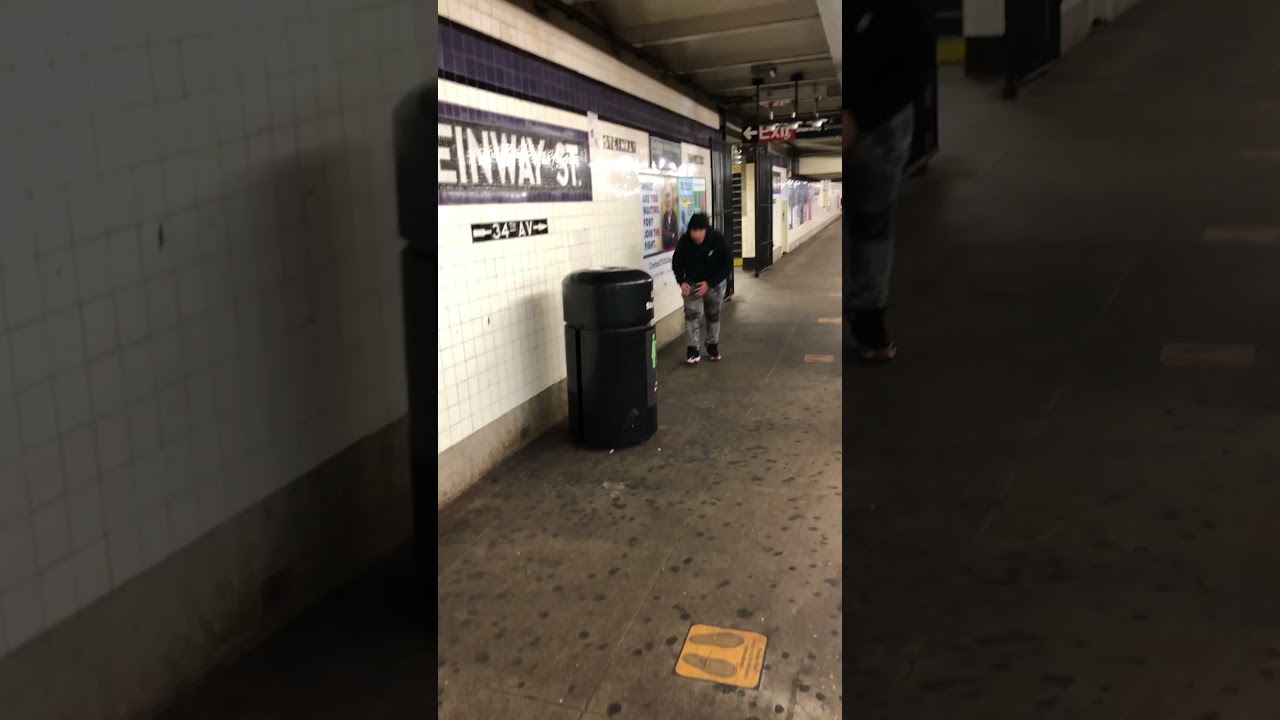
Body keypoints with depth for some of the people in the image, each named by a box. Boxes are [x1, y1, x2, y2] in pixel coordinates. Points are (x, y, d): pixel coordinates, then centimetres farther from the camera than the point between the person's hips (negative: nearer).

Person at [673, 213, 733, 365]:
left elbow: (727, 265, -18)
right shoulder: (684, 241, -21)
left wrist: (709, 283, -23)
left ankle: (713, 347, 29)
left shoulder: (719, 240, -26)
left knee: (713, 316, 13)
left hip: (714, 284, 0)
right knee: (692, 315, -9)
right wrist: (682, 282, -20)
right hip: (692, 283, 0)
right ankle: (694, 350, -5)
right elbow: (677, 263, -5)